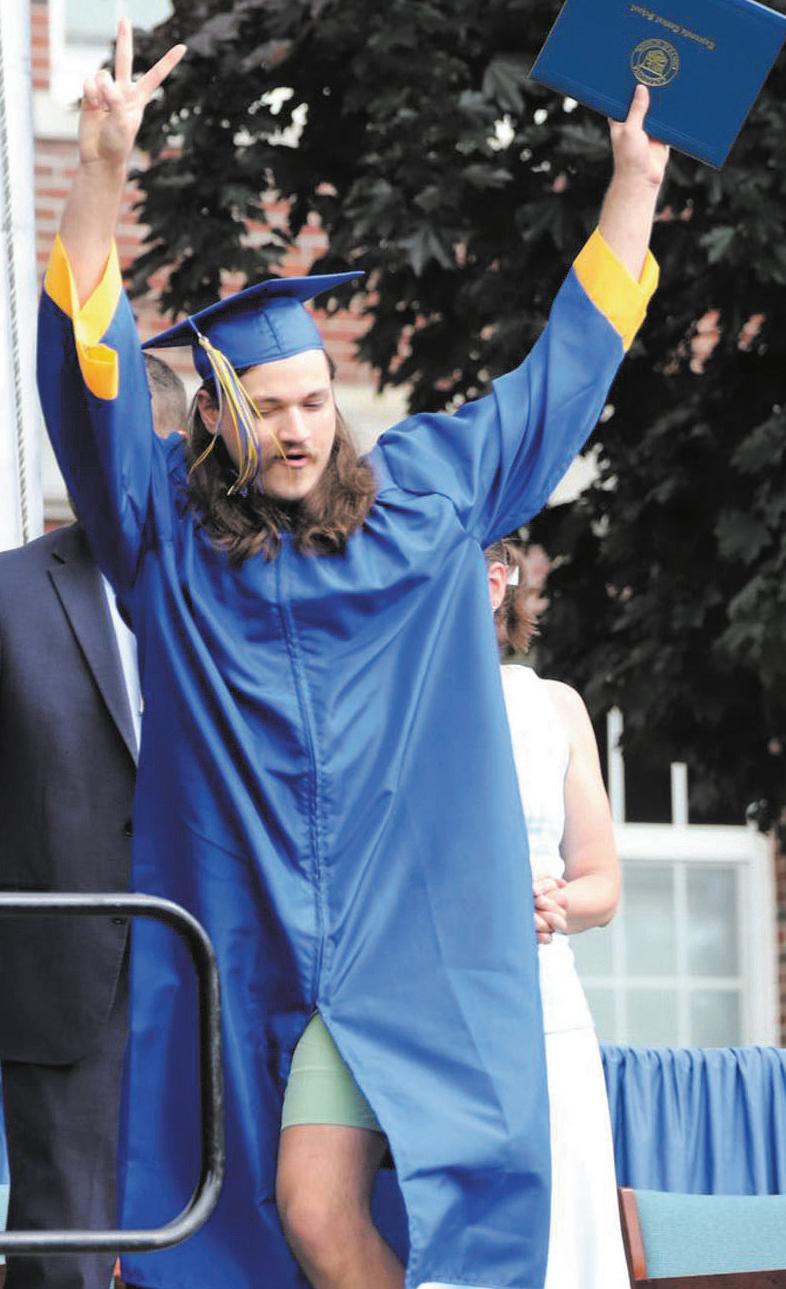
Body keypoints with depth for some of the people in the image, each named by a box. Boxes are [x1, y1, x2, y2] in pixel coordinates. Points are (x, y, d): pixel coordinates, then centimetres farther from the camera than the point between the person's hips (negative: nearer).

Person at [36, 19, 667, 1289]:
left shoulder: (425, 492, 8)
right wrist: (102, 169, -18)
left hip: (406, 943, -1)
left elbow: (564, 371, 17)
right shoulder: (166, 528, 5)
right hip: (246, 937, 1)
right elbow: (89, 364, -6)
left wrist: (634, 183, 15)